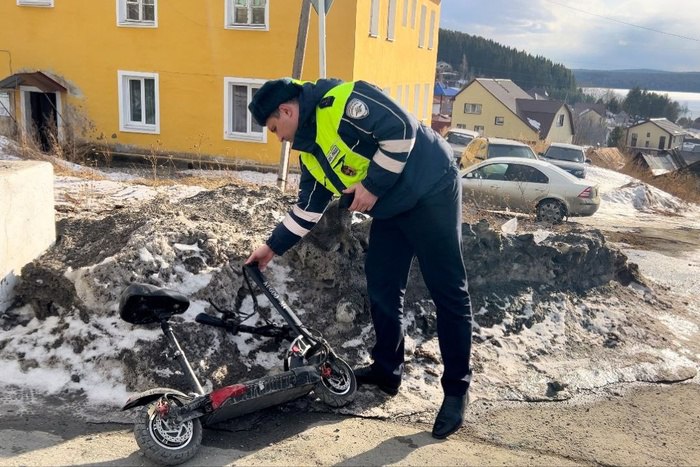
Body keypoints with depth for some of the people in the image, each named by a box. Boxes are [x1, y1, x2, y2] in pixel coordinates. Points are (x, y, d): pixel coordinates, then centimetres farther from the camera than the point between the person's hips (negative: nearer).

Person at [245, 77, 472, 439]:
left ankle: (456, 389, 6)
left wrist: (373, 184, -19)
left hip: (430, 192, -9)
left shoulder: (341, 102, -17)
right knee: (382, 289, 9)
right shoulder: (310, 153, 11)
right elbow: (307, 209, 17)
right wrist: (273, 246, 18)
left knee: (447, 290, -3)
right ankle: (387, 370, 26)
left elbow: (402, 130, -24)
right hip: (390, 210, 9)